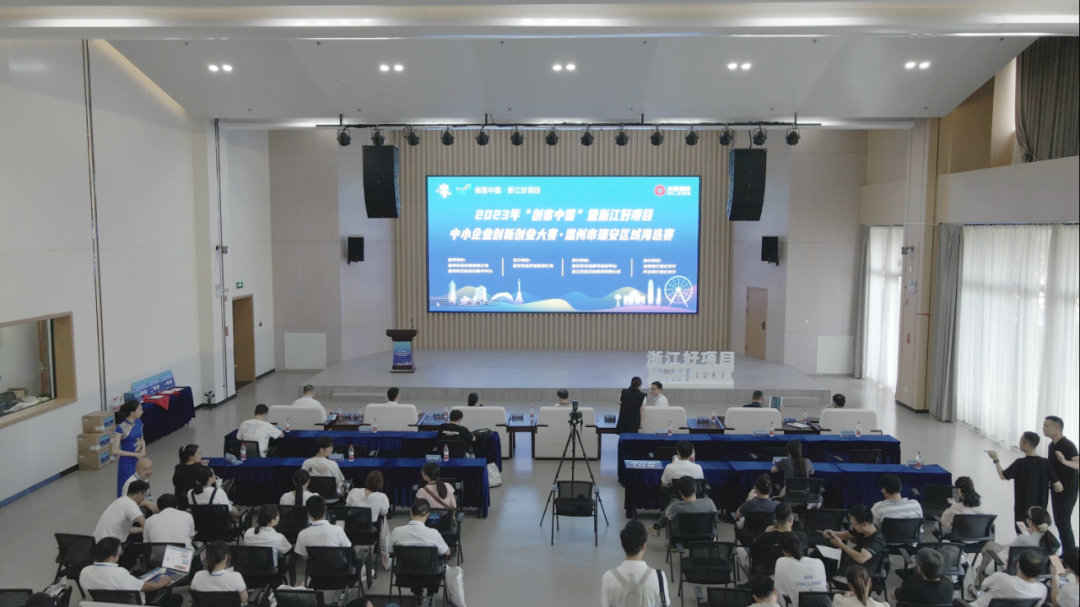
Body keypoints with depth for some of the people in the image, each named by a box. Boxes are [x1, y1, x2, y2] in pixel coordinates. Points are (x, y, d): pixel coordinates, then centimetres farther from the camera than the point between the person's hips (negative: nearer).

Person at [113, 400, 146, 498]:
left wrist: (143, 450, -5)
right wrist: (135, 454, -17)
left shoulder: (139, 422, 1)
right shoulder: (121, 427, -18)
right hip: (127, 462, -6)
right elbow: (115, 450, -18)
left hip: (139, 460, 6)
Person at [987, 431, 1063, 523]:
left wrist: (996, 459, 6)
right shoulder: (1046, 463, -6)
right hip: (1040, 510, 4)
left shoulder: (1020, 463, -17)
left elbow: (1003, 476, -5)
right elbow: (1059, 487, -5)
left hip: (1023, 510, -4)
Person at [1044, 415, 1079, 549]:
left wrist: (1064, 461, -49)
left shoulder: (1068, 445, -18)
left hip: (1068, 490, -9)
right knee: (1059, 522, 13)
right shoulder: (1051, 445, 9)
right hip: (1056, 489, 9)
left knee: (1064, 523, -8)